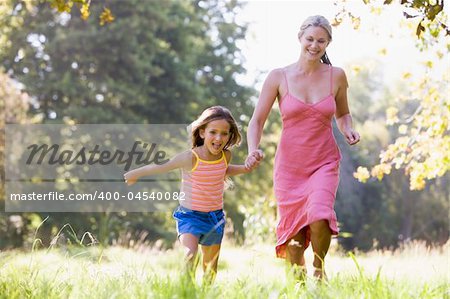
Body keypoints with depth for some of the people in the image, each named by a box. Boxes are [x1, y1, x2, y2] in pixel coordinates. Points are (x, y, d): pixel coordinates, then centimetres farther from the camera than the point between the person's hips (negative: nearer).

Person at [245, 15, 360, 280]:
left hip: (325, 163, 0)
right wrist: (253, 150, -19)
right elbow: (257, 121, -1)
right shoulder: (279, 77, -3)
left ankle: (320, 268, 3)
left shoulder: (336, 76, 1)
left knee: (319, 217, -27)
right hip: (289, 166, 0)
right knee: (293, 238, 3)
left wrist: (348, 130, -3)